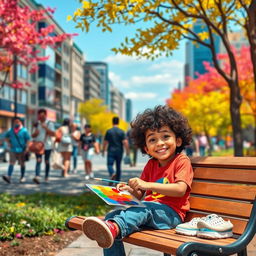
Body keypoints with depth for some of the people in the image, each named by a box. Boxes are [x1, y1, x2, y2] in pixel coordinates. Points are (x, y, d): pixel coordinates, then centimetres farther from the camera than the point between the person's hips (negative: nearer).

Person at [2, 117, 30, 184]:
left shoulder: (24, 130, -4)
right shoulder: (11, 130, 5)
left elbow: (27, 139, -5)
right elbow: (6, 136, 21)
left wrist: (26, 148, -13)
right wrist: (9, 143, 7)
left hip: (21, 150, -2)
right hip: (13, 150, 2)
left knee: (22, 164, 8)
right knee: (11, 163, -9)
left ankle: (22, 177, 21)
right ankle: (8, 176, -19)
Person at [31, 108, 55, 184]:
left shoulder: (49, 124, 2)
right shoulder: (36, 124, 11)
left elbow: (53, 134, -10)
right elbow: (33, 135, 14)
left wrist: (45, 128, -19)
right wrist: (35, 133, -9)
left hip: (47, 146, -1)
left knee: (47, 161, 8)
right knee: (38, 160, -13)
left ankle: (46, 177, 21)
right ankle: (37, 176, -27)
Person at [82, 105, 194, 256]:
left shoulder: (182, 161, -1)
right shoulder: (151, 164, 20)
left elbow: (181, 189, -18)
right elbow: (140, 195, 22)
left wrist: (148, 185, -25)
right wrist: (130, 189, -3)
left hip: (171, 213, -6)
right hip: (147, 212, 7)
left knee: (144, 208, -37)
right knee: (111, 215, -15)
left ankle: (114, 227, -62)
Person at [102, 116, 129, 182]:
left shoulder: (109, 131, -2)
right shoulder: (121, 132, -2)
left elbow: (105, 142, 0)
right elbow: (125, 142, -10)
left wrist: (103, 151, 11)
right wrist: (127, 151, -1)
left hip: (111, 151, -2)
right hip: (119, 152, 2)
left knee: (110, 164, -1)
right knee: (118, 166, 11)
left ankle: (112, 174, -31)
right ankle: (117, 181, 16)